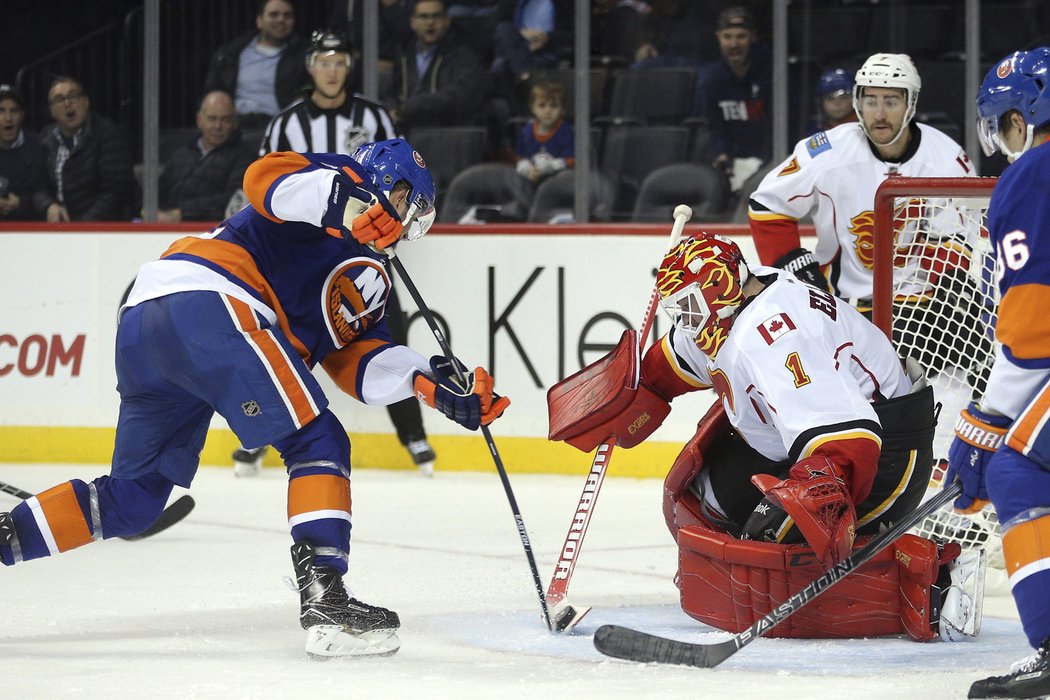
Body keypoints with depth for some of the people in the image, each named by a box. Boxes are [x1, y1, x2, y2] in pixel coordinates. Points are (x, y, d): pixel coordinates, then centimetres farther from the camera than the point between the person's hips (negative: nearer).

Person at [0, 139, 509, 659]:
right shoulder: (336, 176, 11)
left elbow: (358, 361, 19)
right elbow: (266, 177, -10)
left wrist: (430, 382, 5)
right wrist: (340, 200, -27)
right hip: (208, 303, -10)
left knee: (134, 500, 17)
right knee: (318, 443, -9)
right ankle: (324, 600, -20)